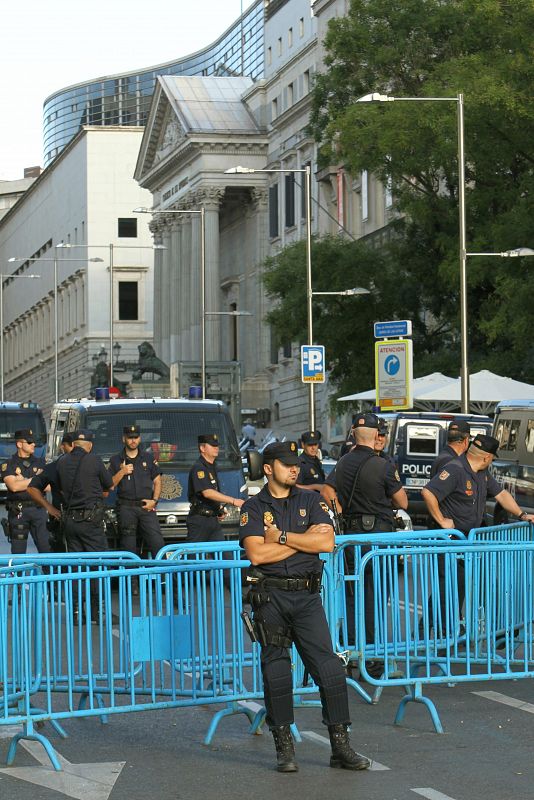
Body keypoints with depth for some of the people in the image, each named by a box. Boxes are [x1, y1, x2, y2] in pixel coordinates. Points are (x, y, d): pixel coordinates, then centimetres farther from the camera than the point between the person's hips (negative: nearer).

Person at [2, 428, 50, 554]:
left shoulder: (40, 463, 12)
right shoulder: (9, 465, 2)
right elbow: (14, 486, -13)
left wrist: (23, 482, -7)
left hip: (38, 509, 2)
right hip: (18, 511, -2)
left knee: (46, 547, -3)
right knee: (18, 551, 2)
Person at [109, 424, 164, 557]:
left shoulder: (148, 458, 15)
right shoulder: (116, 460, 11)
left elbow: (157, 481, 14)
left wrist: (154, 500, 0)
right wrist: (122, 472, -8)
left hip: (147, 507, 1)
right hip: (126, 508, 0)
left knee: (158, 543, -11)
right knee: (128, 548, -2)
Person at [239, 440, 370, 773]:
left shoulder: (311, 501, 9)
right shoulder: (254, 508, 4)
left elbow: (327, 543, -6)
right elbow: (256, 553, -11)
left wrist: (281, 537, -8)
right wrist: (304, 539, -5)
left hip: (307, 595, 1)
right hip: (270, 596, -1)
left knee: (329, 667, -5)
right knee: (276, 671, 1)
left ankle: (341, 746, 0)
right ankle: (285, 748, 9)